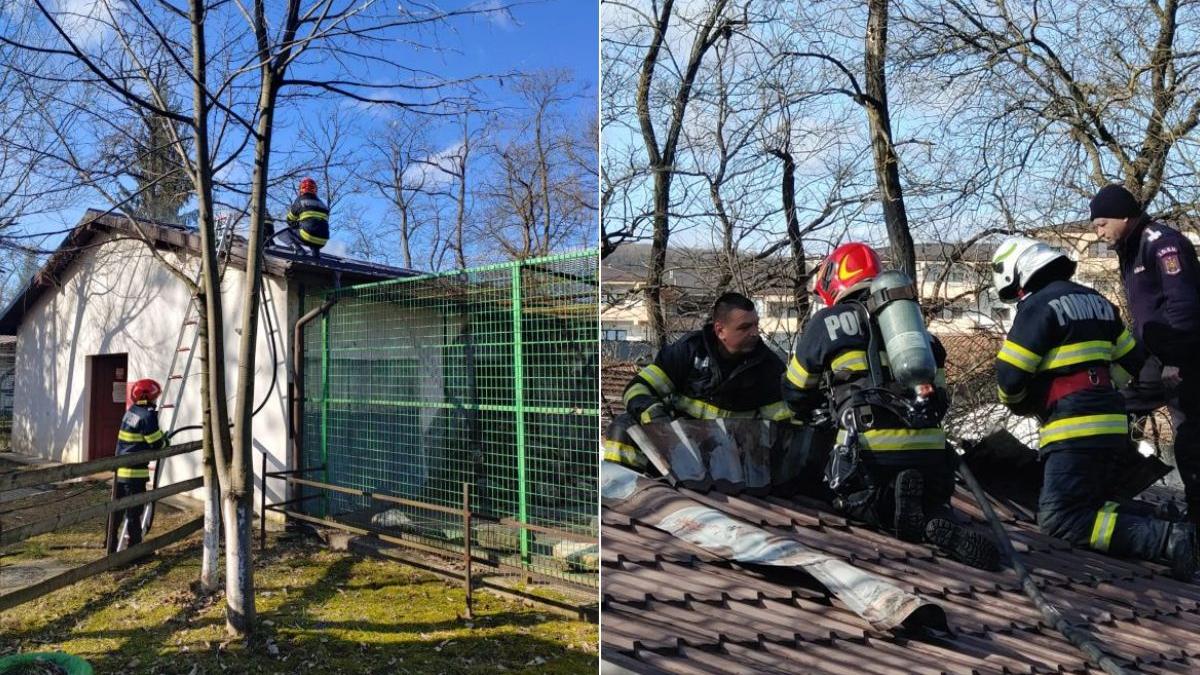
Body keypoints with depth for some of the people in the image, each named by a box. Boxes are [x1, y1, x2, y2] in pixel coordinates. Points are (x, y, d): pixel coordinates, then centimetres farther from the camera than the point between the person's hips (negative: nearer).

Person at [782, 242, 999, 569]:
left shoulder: (827, 321, 8)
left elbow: (795, 395, 19)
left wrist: (819, 412, 41)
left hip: (872, 448, -4)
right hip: (929, 449, 5)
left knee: (852, 498, 18)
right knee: (930, 503, 25)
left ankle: (901, 510, -14)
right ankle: (940, 523, -11)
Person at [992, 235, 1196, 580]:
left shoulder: (1038, 306, -12)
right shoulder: (1095, 300, 16)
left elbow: (1009, 376, -14)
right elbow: (1130, 360, 22)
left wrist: (1018, 403, 7)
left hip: (1076, 428, -9)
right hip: (1109, 421, 9)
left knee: (1060, 520, -9)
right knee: (1087, 504, 18)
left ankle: (1163, 539, -18)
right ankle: (1162, 522, 2)